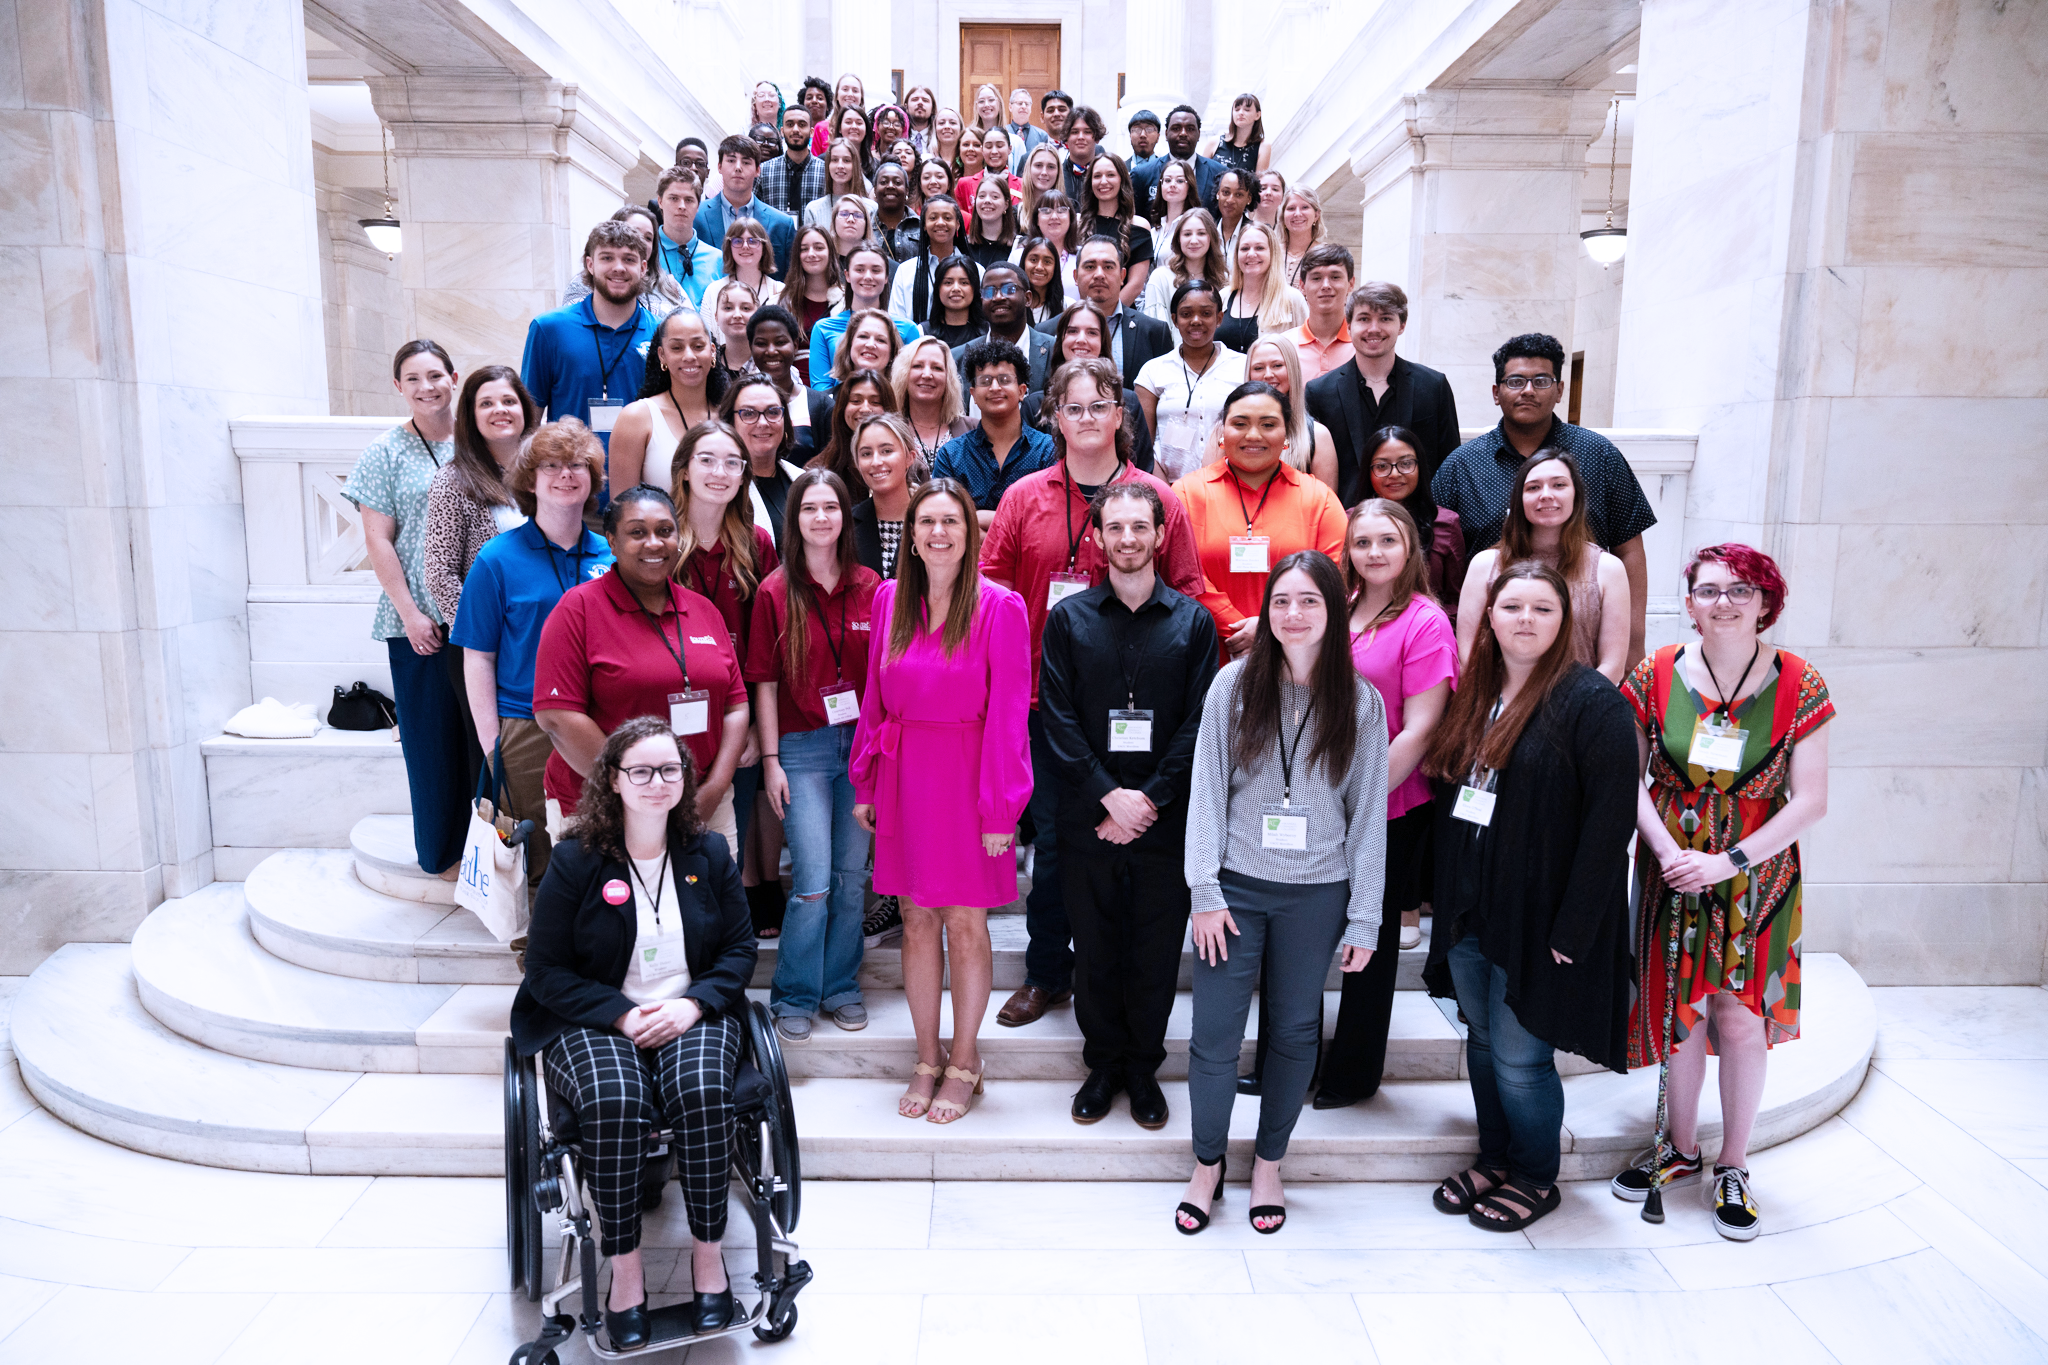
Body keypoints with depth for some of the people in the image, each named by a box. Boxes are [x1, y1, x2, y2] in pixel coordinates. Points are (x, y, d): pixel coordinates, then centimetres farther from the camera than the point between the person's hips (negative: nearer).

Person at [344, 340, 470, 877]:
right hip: (421, 620, -2)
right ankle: (442, 851, 17)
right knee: (434, 732, 4)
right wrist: (409, 612, -9)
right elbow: (378, 540, -2)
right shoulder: (385, 452, 1)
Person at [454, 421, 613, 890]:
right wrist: (491, 745, -7)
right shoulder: (498, 558, -1)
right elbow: (478, 658, -1)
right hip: (524, 731, -2)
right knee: (535, 860, 4)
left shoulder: (611, 555, 7)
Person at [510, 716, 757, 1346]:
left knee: (703, 1092, -31)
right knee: (612, 1101, -33)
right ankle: (624, 1268, -15)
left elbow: (739, 949, 9)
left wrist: (692, 1004, -10)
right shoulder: (576, 861, -2)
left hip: (694, 1014, 2)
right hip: (594, 1020, -1)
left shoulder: (709, 853, 6)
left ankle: (708, 1252, -11)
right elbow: (547, 970, -1)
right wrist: (622, 1015, -14)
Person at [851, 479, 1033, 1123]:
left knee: (965, 923, 5)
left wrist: (1000, 808, -11)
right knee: (917, 920, 11)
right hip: (903, 778, 4)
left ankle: (964, 1063, 24)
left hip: (965, 780, -4)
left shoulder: (999, 607, -8)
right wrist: (865, 785, 8)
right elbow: (873, 699, 10)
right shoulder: (889, 599, 5)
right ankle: (927, 1059, 27)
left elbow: (1007, 716, -9)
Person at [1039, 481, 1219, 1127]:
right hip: (1087, 817, 0)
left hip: (1165, 819, 0)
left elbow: (1199, 722, -1)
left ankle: (1143, 1067, 26)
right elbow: (1058, 717, -2)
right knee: (1094, 948, 9)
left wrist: (1150, 799, -10)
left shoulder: (1193, 621, 3)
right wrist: (1109, 795, -11)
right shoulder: (1068, 618, 3)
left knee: (1157, 951, 8)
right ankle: (1103, 1063, 27)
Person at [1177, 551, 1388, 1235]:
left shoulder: (1360, 702, -1)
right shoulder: (1235, 683, -3)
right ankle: (1207, 1166, 26)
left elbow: (1370, 814, 1)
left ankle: (1268, 1165, 34)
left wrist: (1364, 920, -1)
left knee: (1295, 1031, 13)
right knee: (1214, 1036, 3)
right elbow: (1207, 790, -2)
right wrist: (1205, 891, -7)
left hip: (1317, 894, 1)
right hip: (1236, 886, 0)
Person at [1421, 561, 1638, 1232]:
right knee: (1483, 1041, 17)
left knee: (1519, 1057, 3)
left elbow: (1610, 821, -16)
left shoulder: (1592, 702, -11)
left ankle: (1535, 1178, 25)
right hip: (1468, 912, 6)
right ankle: (1494, 1158, 35)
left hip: (1536, 918, -6)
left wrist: (1572, 927, -18)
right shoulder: (1473, 696, 9)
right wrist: (1435, 894, 7)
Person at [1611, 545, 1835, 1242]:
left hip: (1757, 876, -1)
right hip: (1673, 871, 1)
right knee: (1680, 1012, 10)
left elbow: (1810, 799, -8)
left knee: (1740, 1018, 3)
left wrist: (1728, 861, -16)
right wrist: (1666, 851, -15)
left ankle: (1733, 1169, 21)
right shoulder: (1655, 676, -4)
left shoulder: (1798, 685, -6)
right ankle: (1680, 1150, 29)